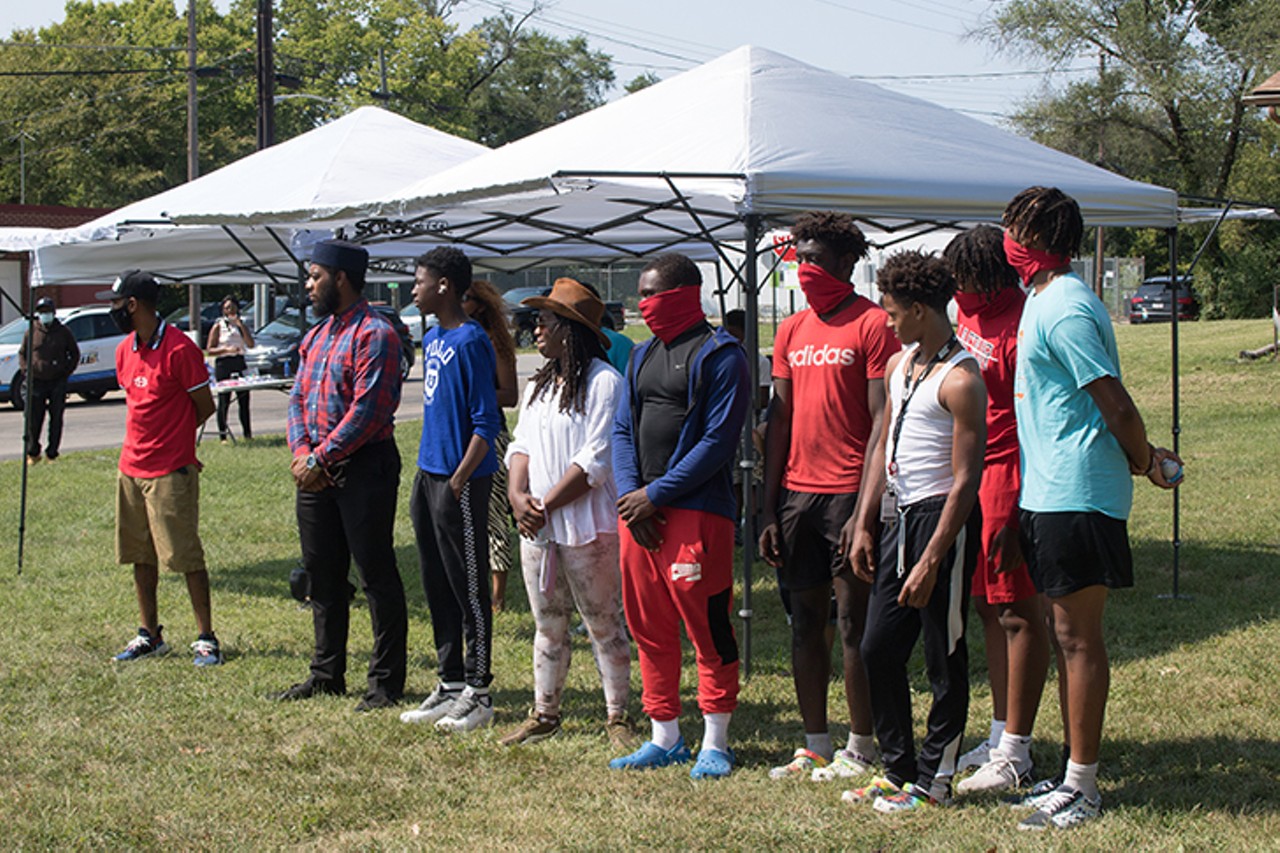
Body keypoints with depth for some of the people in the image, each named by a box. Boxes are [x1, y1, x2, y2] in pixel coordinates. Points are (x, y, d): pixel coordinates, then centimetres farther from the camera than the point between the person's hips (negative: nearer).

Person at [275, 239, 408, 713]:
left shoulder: (374, 334, -12)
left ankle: (386, 682, 5)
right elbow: (299, 396, 14)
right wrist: (300, 450, -3)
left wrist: (321, 458, -18)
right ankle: (327, 674, 26)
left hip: (364, 466, -9)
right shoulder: (316, 336, 16)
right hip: (317, 470, 9)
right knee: (322, 574, 15)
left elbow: (367, 409, -19)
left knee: (376, 576, -2)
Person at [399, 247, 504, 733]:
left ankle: (478, 693, 6)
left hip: (461, 481, -9)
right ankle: (450, 684, 23)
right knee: (436, 587, 13)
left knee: (469, 589, -1)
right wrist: (424, 482, 16)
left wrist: (458, 482, -18)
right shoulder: (431, 339, 13)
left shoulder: (470, 341, -14)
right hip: (429, 474, 9)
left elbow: (487, 422, -16)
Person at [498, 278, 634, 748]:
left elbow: (595, 462, -16)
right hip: (536, 528, 7)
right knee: (548, 625, 14)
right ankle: (544, 714, 23)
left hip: (587, 527, -7)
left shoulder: (604, 383, -10)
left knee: (604, 625, 1)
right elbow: (522, 445, 14)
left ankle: (617, 718, 9)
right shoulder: (538, 385, 16)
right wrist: (518, 496, -5)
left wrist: (546, 506, -15)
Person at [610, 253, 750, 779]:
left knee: (708, 627, -3)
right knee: (648, 628, 11)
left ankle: (715, 743, 7)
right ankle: (666, 738, 21)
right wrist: (630, 496, -1)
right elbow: (623, 430, 16)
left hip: (696, 511, -8)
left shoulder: (719, 354, -7)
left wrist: (657, 494, -14)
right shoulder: (642, 356, 17)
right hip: (639, 509, 8)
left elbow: (719, 439, -14)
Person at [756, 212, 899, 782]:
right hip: (796, 492, 7)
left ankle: (860, 749, 8)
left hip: (848, 493, -7)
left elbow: (882, 420, -10)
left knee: (853, 622, -1)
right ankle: (815, 748, 17)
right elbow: (781, 419, 15)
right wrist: (769, 510, 10)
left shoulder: (872, 324, -5)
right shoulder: (792, 331, 15)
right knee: (805, 619, 9)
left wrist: (867, 507, -16)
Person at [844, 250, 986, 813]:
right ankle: (897, 768, 21)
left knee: (943, 657, 2)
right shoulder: (899, 364, 12)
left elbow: (966, 480, -18)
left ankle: (934, 779, 11)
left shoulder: (960, 380, -15)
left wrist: (930, 562, -20)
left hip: (941, 517, -9)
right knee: (878, 649, 9)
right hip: (897, 515, 9)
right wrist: (864, 524, 14)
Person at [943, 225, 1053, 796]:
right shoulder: (970, 313, 12)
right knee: (987, 607, 14)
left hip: (1007, 480, -9)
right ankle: (999, 736, 24)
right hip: (968, 477, 9)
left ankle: (1014, 755, 3)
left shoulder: (1020, 328, -17)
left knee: (1018, 612, -3)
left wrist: (1016, 518, -22)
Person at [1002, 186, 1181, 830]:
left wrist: (1143, 462, -4)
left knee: (1077, 636, -4)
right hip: (1051, 493, 10)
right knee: (1068, 635, 14)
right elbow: (1106, 404, 21)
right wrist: (1144, 459, 17)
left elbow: (1115, 403, -19)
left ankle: (1081, 787, 3)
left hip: (1074, 497, -10)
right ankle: (1076, 774, 22)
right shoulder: (1044, 299, 16)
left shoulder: (1064, 309, -17)